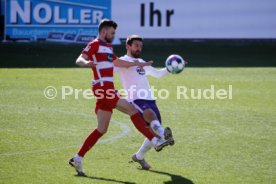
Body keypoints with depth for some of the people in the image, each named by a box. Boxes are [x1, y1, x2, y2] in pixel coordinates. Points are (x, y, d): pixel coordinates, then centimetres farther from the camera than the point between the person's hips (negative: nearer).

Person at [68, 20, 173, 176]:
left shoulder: (108, 47, 24)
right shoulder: (95, 45, -5)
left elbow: (118, 62, 37)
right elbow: (79, 59, -18)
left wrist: (138, 64, 39)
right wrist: (86, 63, -41)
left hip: (107, 90, 10)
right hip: (103, 88, -10)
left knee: (101, 130, 8)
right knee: (132, 110, -12)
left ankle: (77, 159, 10)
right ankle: (155, 141, -14)